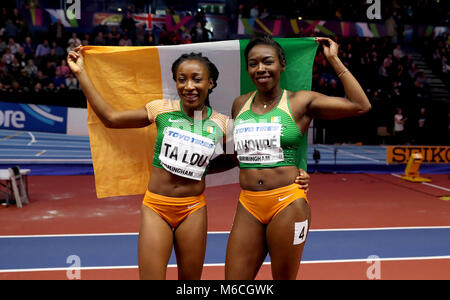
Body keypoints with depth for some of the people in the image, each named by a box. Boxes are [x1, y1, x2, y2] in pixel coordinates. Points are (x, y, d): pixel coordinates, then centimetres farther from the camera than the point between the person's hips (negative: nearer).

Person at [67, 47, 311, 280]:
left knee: (190, 278, 11)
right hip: (155, 207, 0)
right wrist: (80, 72, 6)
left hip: (193, 209, 1)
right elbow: (110, 118, 5)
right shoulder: (161, 109, -2)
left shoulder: (220, 124, -2)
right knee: (151, 276, -3)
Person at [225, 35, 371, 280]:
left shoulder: (300, 102, -2)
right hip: (248, 206, 4)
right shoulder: (240, 104, 11)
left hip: (288, 204, -4)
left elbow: (360, 105, -11)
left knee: (284, 278, 10)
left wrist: (334, 60, -7)